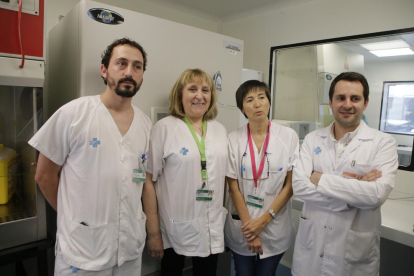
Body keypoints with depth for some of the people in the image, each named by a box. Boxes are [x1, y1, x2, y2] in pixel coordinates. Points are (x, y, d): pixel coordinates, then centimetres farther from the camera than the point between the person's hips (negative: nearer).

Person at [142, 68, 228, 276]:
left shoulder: (220, 130, 6)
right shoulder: (164, 128, -9)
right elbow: (148, 181, -10)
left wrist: (223, 214, 12)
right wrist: (153, 232, -10)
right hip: (176, 228, -4)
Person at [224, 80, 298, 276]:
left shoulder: (289, 136, -6)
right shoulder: (233, 139, -6)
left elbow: (290, 184, -6)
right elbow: (233, 186, -6)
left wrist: (264, 220, -11)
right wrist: (248, 224, -10)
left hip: (275, 227, 0)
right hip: (242, 227, 0)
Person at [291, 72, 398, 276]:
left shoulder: (383, 143, -7)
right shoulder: (312, 139, -1)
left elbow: (377, 194, -21)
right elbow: (299, 185, -12)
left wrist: (321, 179, -16)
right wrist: (354, 192, -17)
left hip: (355, 252, -1)